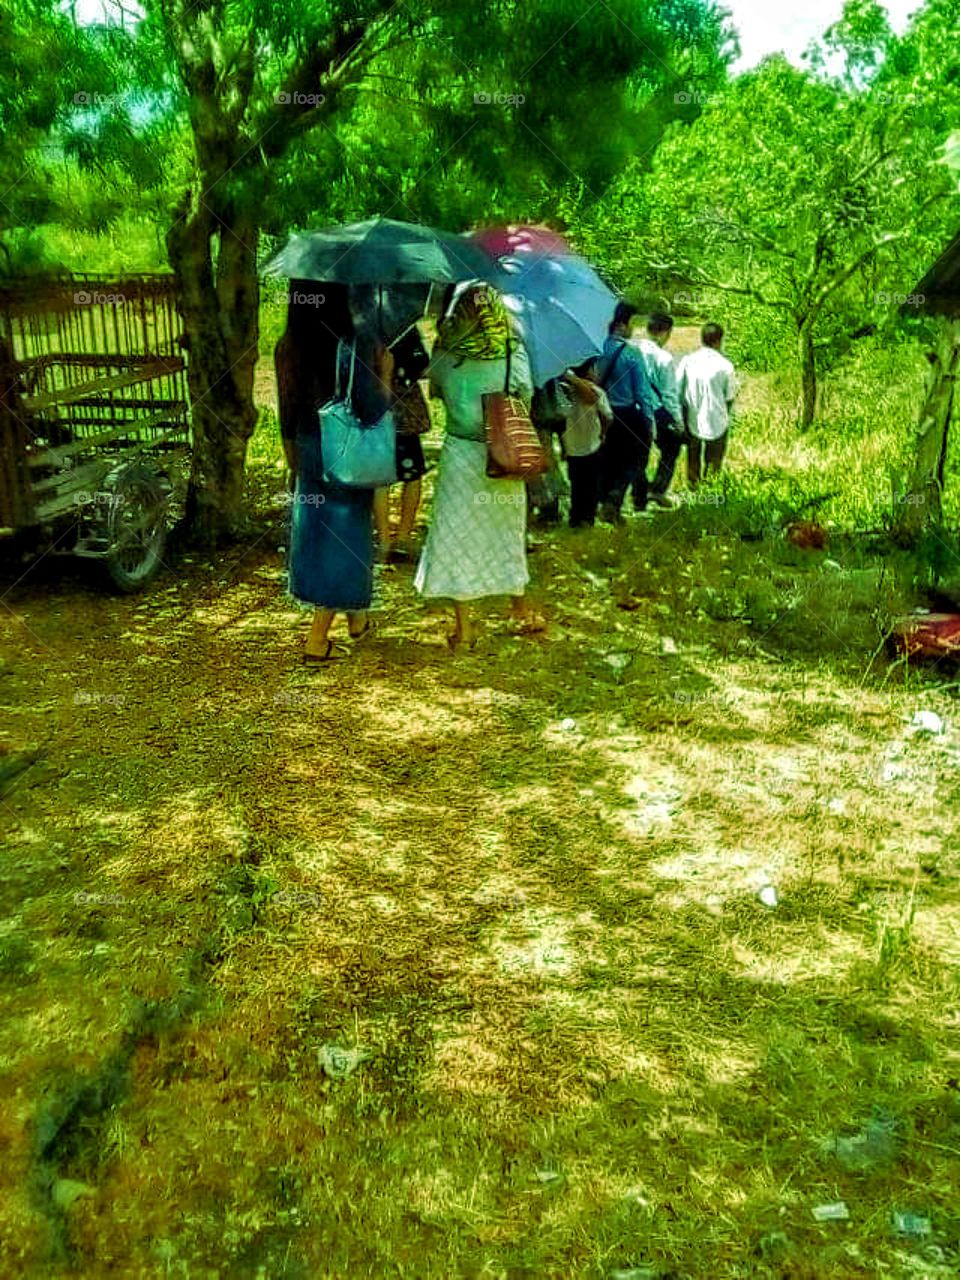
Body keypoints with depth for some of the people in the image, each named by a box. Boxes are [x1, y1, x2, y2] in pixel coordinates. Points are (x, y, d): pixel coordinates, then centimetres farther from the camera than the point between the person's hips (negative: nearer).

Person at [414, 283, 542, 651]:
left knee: (457, 536, 6)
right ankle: (521, 611, 31)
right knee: (506, 531, 17)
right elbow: (525, 397, 2)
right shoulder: (514, 354, -8)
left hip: (460, 453, -2)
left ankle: (464, 627, 8)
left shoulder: (446, 357, -9)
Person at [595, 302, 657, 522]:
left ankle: (610, 507, 23)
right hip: (627, 414, -5)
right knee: (632, 461, 7)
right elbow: (642, 391, -11)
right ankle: (613, 499, -13)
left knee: (608, 461, 15)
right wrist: (649, 420, -3)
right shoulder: (631, 353, -15)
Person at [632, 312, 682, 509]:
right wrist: (678, 422, -3)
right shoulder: (663, 358, -19)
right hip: (658, 413, -5)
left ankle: (638, 497, 22)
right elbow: (670, 394, -14)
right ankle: (658, 489, 8)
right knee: (670, 450, 17)